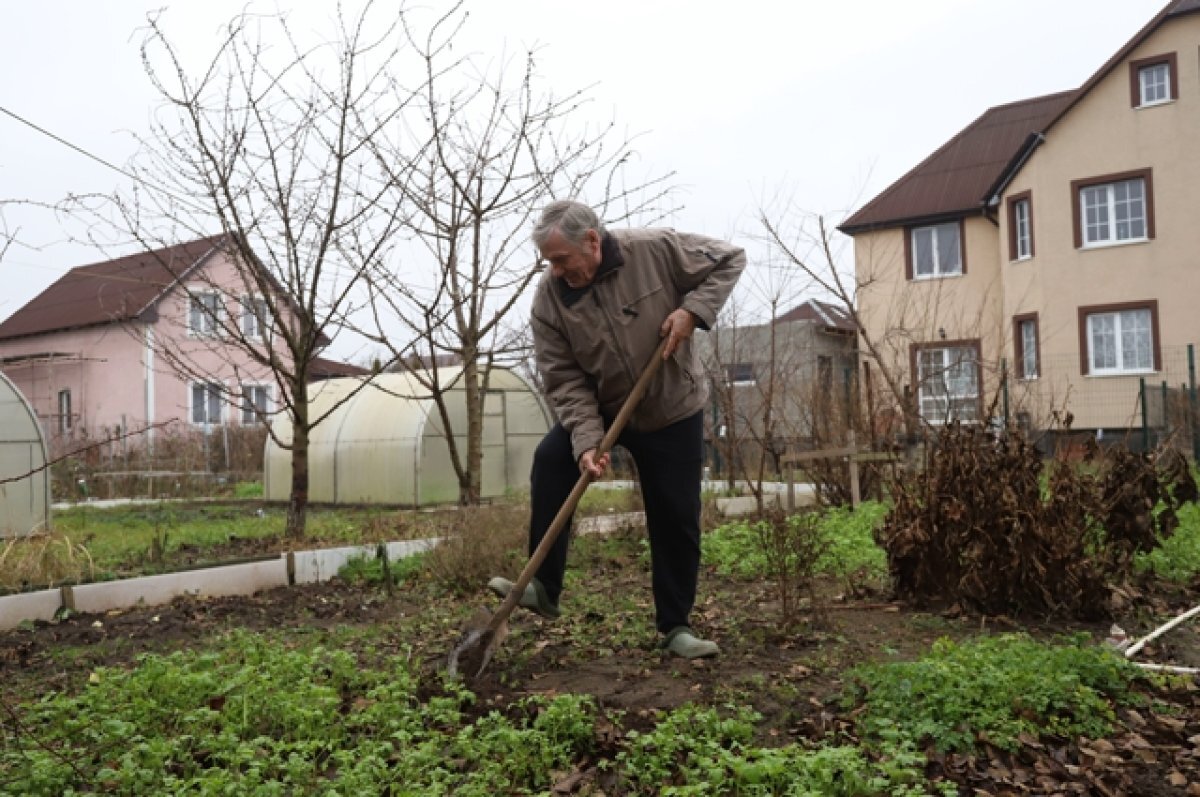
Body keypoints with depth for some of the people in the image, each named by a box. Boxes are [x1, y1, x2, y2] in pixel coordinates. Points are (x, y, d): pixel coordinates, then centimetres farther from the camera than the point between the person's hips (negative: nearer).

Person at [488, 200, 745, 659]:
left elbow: (728, 260, -10)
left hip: (673, 413, -1)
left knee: (676, 520, 1)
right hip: (601, 409, 2)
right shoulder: (548, 300, -17)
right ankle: (543, 588, -13)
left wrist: (693, 310, -26)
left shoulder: (656, 250, -21)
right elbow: (565, 382, -18)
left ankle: (676, 626, 18)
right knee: (551, 461, -23)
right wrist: (586, 441, -31)